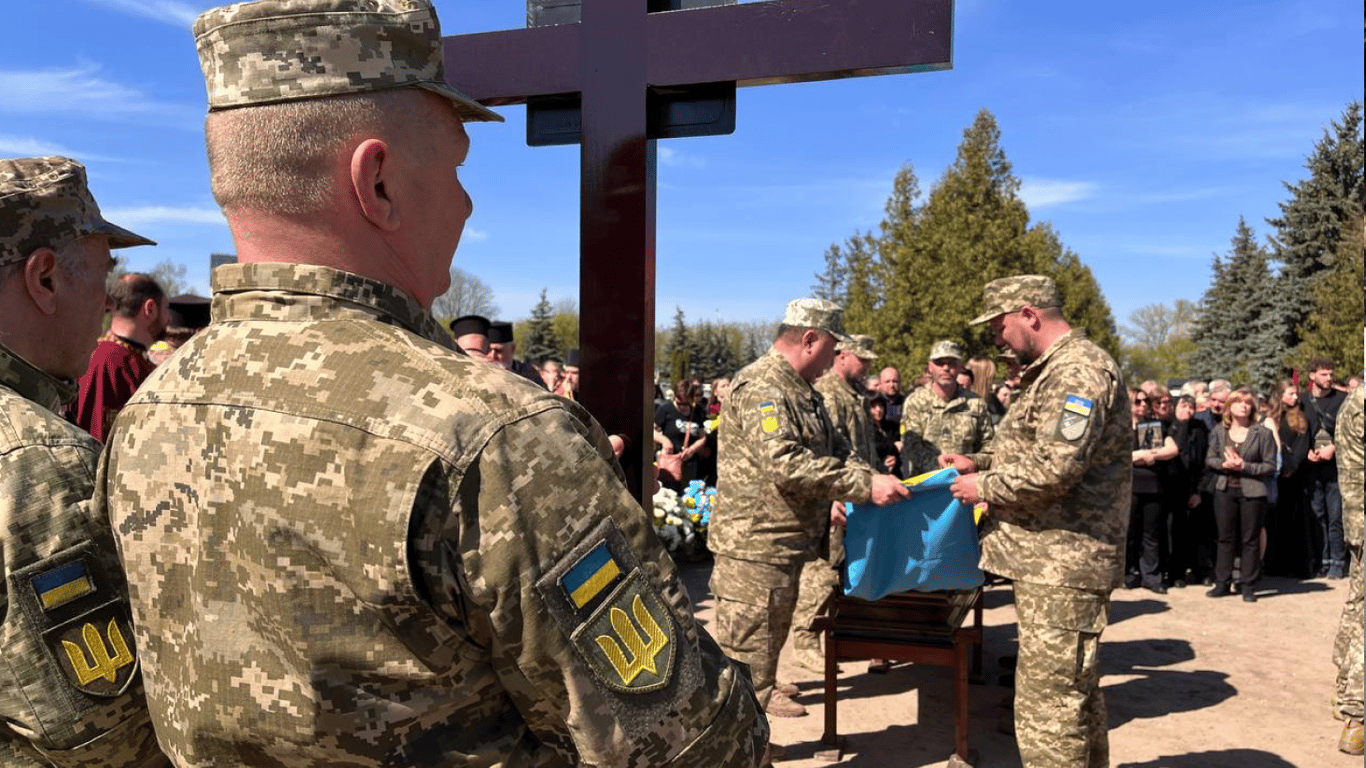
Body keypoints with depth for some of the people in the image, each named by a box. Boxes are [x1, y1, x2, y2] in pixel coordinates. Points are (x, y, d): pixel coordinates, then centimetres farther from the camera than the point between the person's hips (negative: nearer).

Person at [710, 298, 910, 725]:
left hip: (784, 544, 10)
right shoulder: (760, 387, -17)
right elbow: (784, 463, -29)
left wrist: (867, 477, 5)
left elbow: (834, 448, 24)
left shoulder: (803, 391, 18)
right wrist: (864, 484, -26)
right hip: (755, 547, -10)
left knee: (770, 639, 23)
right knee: (747, 654, -4)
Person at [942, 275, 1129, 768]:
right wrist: (980, 462, 11)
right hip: (1051, 560, 11)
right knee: (1075, 689, 21)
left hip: (1061, 564, -11)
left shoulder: (1080, 370, -16)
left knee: (1048, 700, -6)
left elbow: (1054, 470, -25)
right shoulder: (1052, 371, 17)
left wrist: (984, 487, -12)